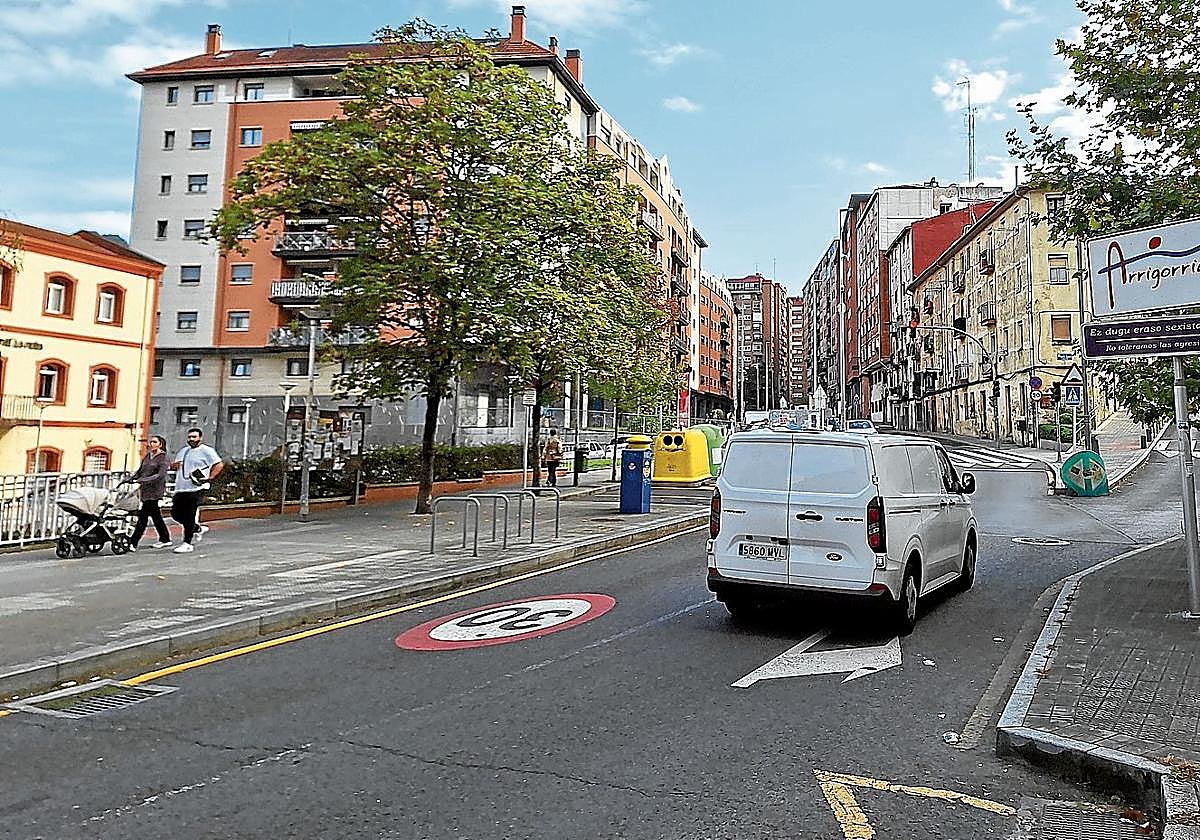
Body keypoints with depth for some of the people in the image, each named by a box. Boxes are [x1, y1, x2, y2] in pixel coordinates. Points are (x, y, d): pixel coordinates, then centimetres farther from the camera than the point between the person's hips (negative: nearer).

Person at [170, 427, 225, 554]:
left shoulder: (206, 450, -3)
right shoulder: (184, 450, 20)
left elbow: (220, 464, -9)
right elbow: (174, 464, 30)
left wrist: (210, 477, -18)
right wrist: (174, 464, 5)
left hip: (195, 488, -8)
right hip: (181, 488, 8)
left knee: (189, 516, -7)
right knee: (175, 513, 7)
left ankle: (187, 543, 2)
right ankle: (198, 528, 26)